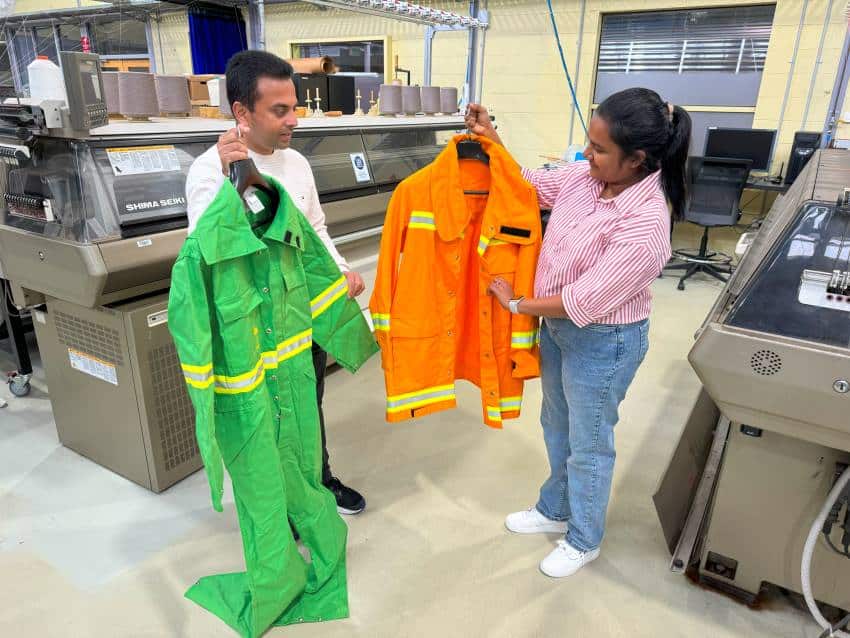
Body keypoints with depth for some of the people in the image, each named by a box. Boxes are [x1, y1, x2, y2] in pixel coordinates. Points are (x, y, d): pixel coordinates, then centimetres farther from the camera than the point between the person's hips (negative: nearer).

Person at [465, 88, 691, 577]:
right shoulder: (587, 176, -8)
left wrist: (516, 305, -16)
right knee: (557, 425, 24)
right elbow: (532, 184, 8)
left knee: (588, 444, 13)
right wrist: (491, 141, -5)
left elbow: (585, 302, -27)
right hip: (558, 325, 8)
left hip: (602, 343, -8)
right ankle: (555, 510, 50)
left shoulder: (644, 225, -30)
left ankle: (584, 541, 39)